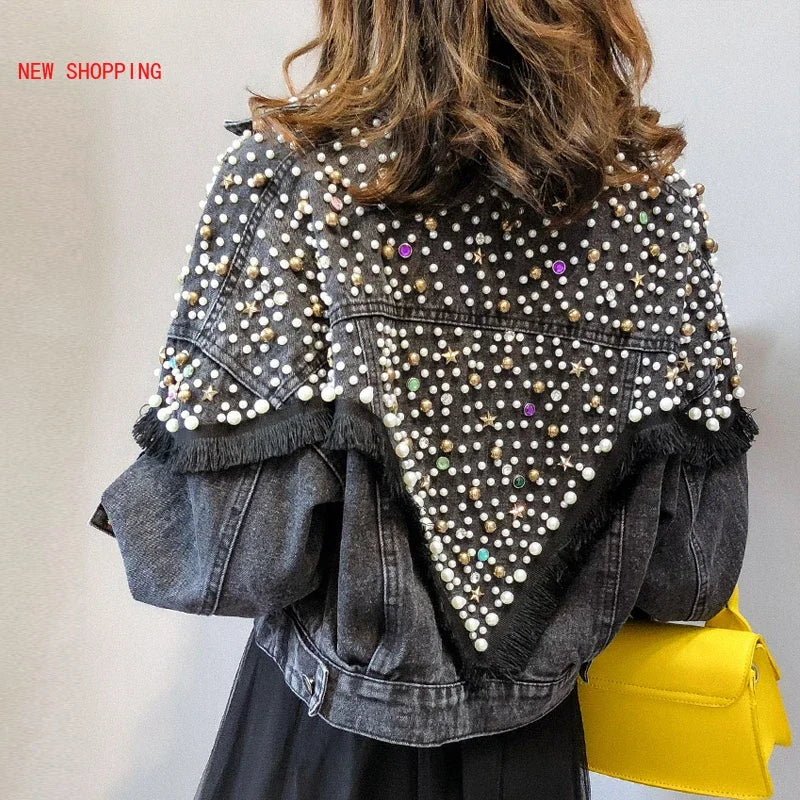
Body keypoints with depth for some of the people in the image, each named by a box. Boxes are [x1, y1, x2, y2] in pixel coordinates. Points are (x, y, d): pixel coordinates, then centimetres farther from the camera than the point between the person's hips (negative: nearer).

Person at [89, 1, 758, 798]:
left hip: (342, 713, -2)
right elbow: (692, 559, -7)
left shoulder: (289, 164, -18)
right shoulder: (653, 192, -9)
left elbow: (235, 529, -19)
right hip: (537, 726, 3)